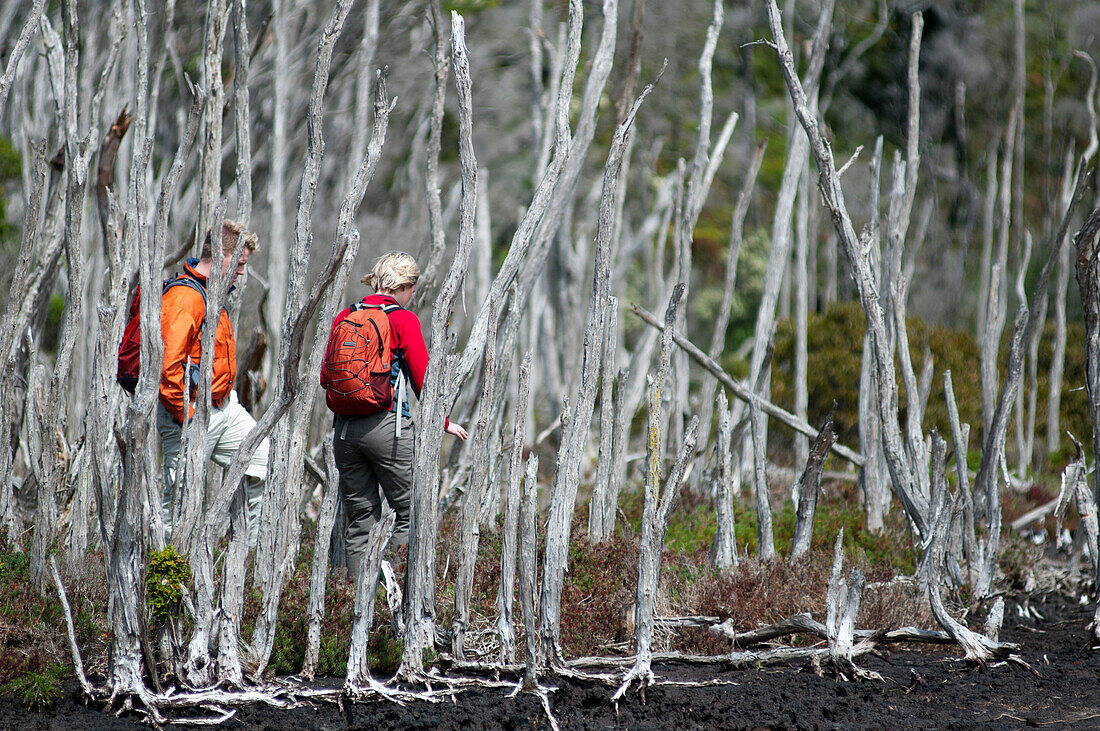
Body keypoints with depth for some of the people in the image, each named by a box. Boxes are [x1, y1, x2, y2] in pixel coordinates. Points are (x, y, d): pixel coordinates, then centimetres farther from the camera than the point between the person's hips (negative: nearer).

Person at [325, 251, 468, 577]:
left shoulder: (345, 317, 9)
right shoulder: (403, 320, -5)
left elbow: (326, 376, 11)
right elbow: (422, 378, -5)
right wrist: (443, 421, 8)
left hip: (344, 428, 6)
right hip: (387, 424, -6)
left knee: (359, 517, 10)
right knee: (411, 512, 4)